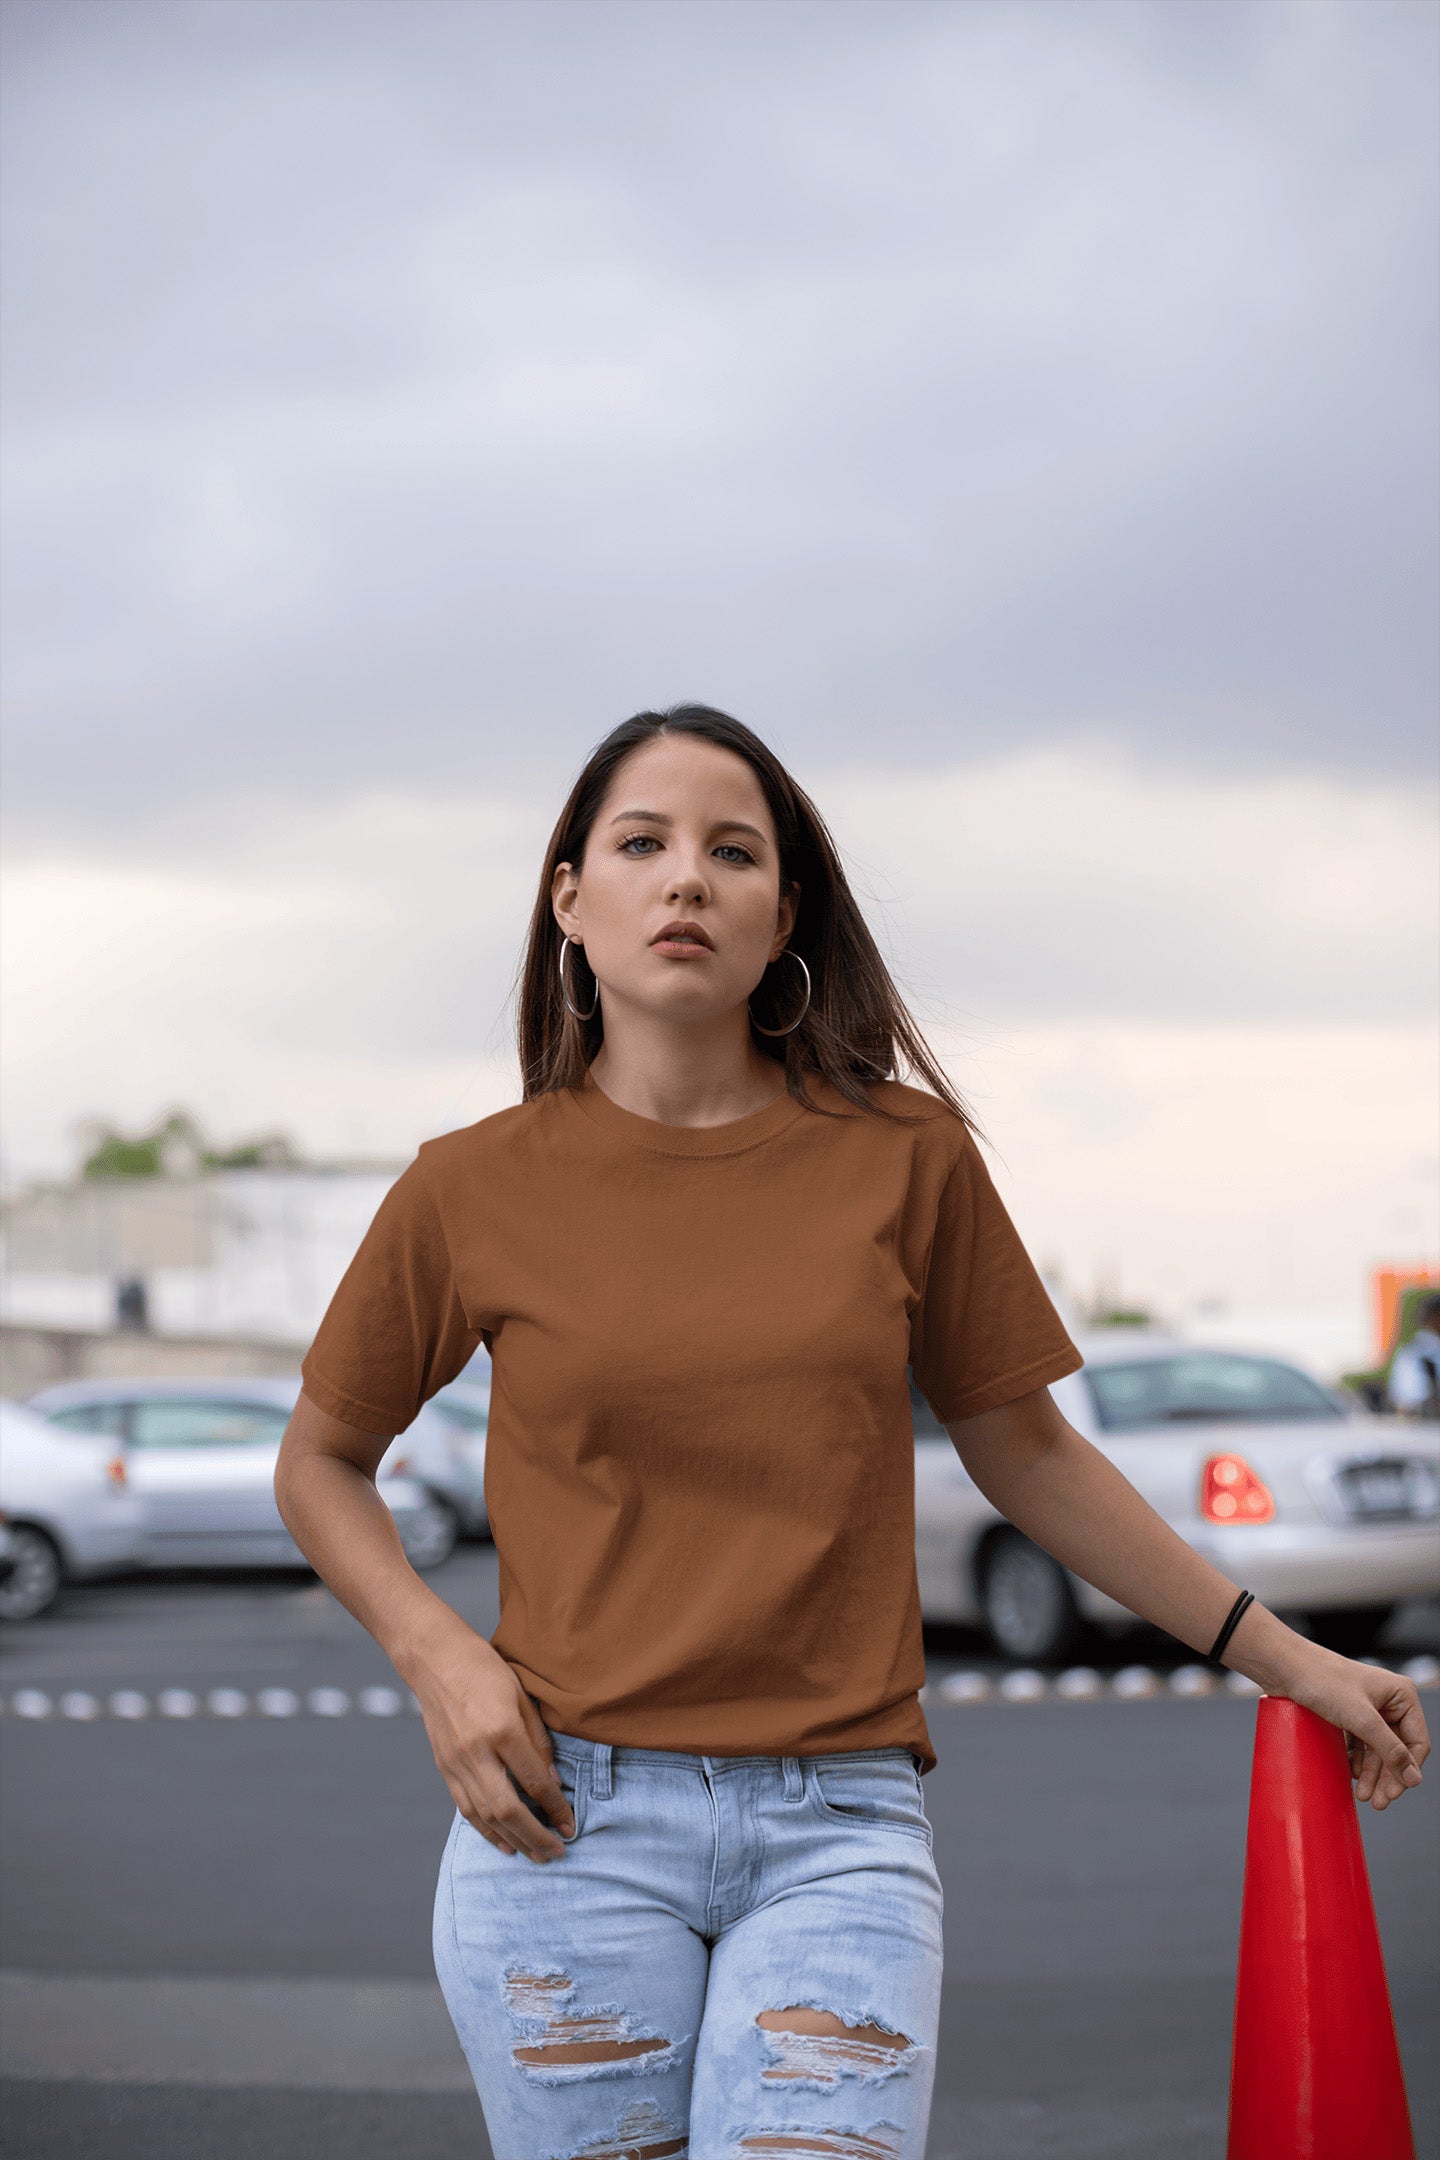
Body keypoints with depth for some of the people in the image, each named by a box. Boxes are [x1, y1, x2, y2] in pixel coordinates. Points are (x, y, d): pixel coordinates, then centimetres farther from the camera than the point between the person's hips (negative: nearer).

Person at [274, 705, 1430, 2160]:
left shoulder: (904, 1158, 3)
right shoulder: (475, 1191, 1)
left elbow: (1022, 1450, 14)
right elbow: (319, 1463, 14)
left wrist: (1284, 1658, 14)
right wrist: (434, 1654, -4)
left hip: (841, 1830, 0)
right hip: (567, 1819, 0)